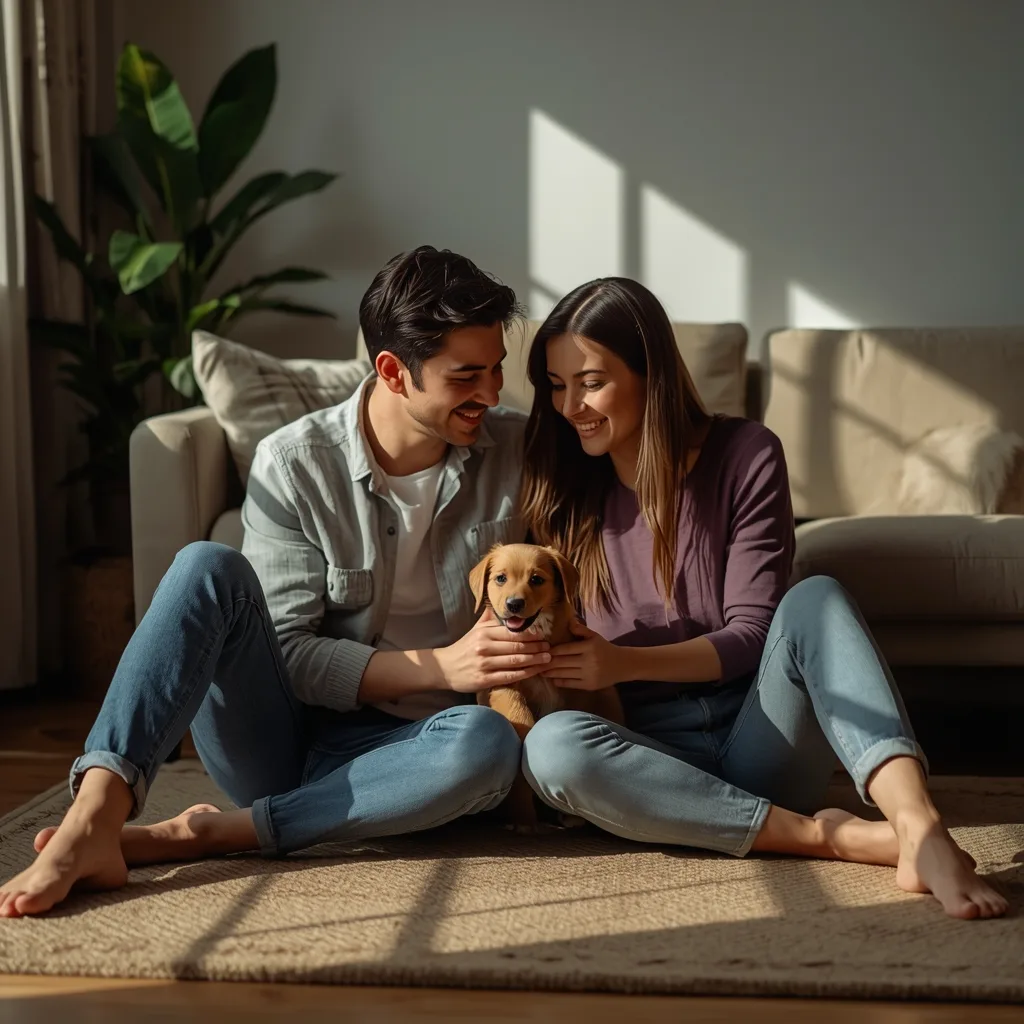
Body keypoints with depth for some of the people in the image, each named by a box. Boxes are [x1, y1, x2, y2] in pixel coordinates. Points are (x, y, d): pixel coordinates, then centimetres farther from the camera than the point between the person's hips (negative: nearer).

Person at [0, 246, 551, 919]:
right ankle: (93, 821, -38)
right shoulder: (295, 462, -8)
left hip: (394, 754, 1)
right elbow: (286, 653, -12)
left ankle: (202, 835, -27)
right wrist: (440, 665, -22)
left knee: (488, 741, -35)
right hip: (281, 735, -1)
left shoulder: (519, 452, -3)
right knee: (209, 569, -25)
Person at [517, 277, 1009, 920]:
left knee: (815, 598, -29)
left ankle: (921, 829, -47)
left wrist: (625, 662, -20)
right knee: (551, 744, -33)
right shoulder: (561, 490, 3)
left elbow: (752, 633, -7)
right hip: (656, 755, 1)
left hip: (757, 738, -1)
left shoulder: (744, 455, -3)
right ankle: (826, 835, -31)